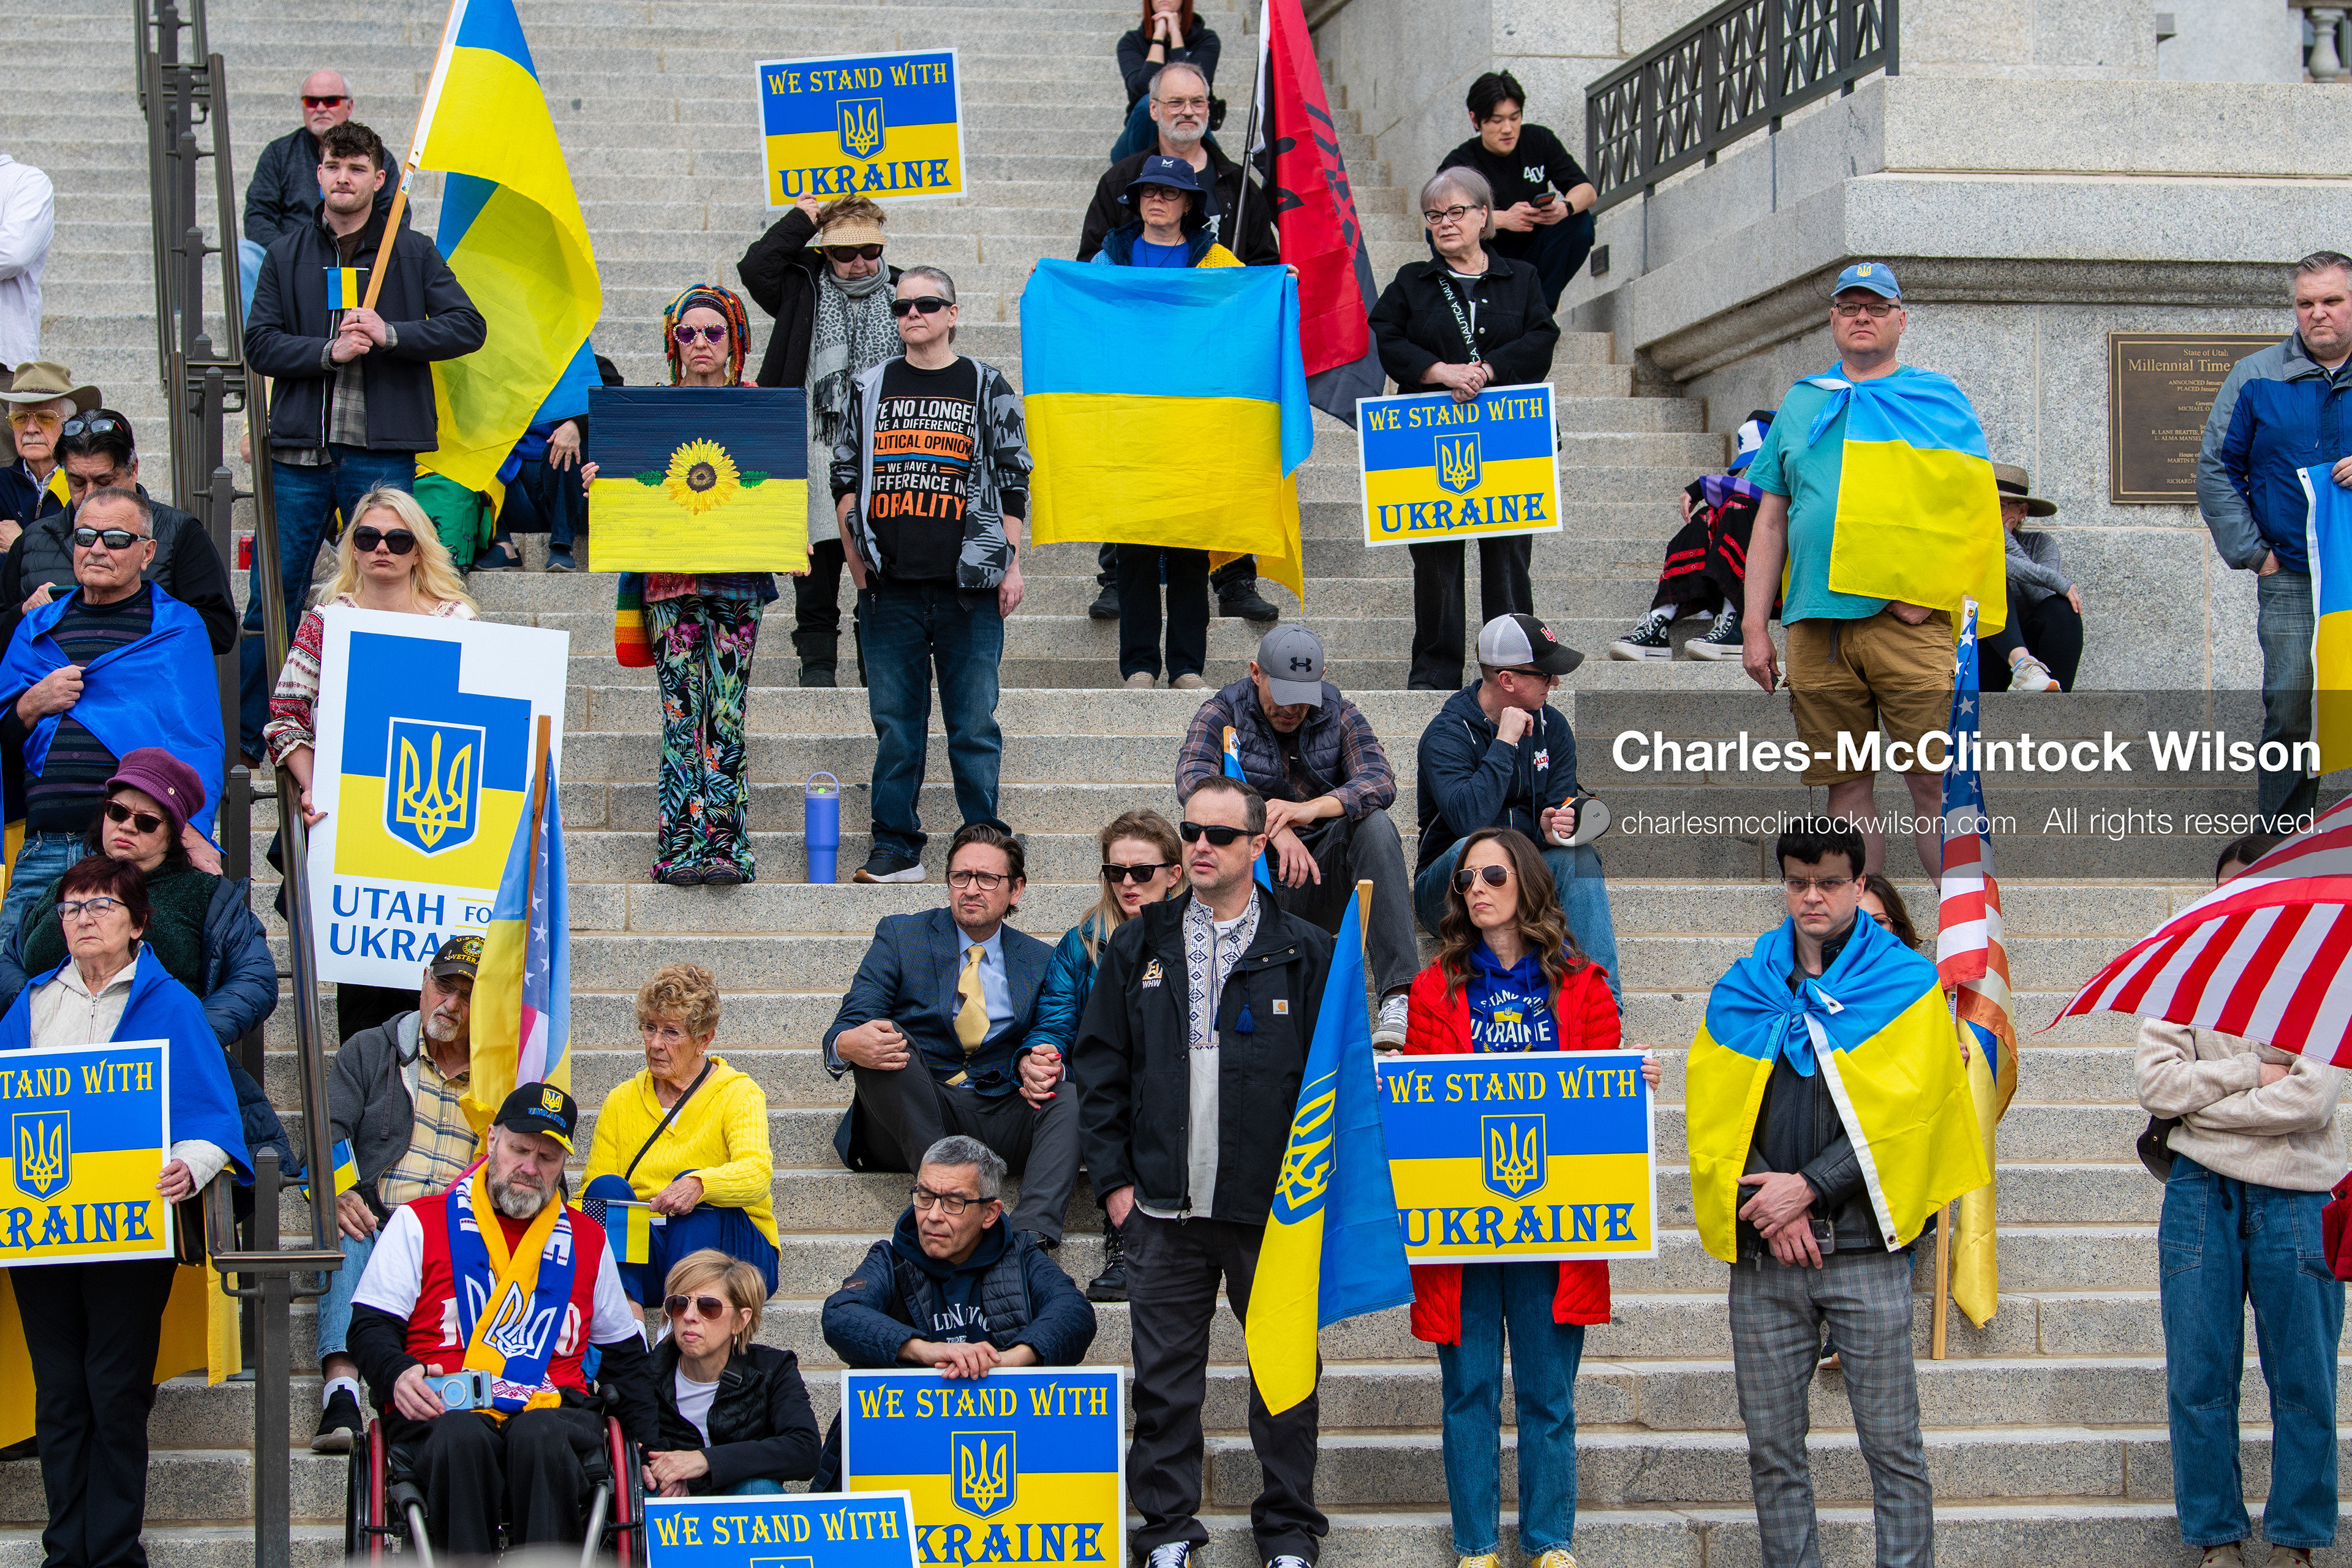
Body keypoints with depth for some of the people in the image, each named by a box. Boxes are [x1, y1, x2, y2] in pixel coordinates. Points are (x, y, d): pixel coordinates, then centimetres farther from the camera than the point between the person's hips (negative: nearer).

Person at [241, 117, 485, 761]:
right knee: (273, 599, 2)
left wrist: (390, 334, -13)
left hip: (380, 451, -1)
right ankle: (247, 737, 9)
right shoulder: (287, 254, 10)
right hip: (299, 451, 1)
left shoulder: (413, 253, 7)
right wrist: (329, 351, -13)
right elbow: (259, 344, 3)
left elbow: (468, 327, -1)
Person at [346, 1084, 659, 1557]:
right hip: (443, 1415, -1)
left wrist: (649, 1447, 17)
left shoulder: (588, 1242, 22)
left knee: (539, 1436, -37)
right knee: (461, 1439, -39)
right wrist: (397, 1375, -14)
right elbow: (371, 1327, 9)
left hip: (550, 1414, 1)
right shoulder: (421, 1222, 14)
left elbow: (625, 1356, 29)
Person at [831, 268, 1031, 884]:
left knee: (974, 724, 0)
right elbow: (846, 475, 15)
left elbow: (1013, 480, 7)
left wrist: (1012, 565, 0)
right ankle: (896, 849, 9)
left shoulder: (987, 389, 7)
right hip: (889, 585, 2)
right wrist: (856, 558, 5)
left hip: (968, 585, -2)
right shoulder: (870, 388, 13)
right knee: (895, 723, 4)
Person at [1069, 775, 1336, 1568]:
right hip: (1165, 1206, 2)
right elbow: (1098, 1069, 10)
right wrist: (1114, 1177, 3)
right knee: (1165, 1375, 5)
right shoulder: (1138, 948, 9)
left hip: (1275, 1206, -1)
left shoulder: (1307, 953, 3)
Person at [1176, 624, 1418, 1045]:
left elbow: (1380, 780, -13)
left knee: (1374, 824, -27)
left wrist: (1310, 808, -34)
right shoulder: (1222, 715, 1)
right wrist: (1272, 828, -35)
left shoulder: (1340, 715, 6)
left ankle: (1399, 995, -39)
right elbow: (1192, 781, -19)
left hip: (1322, 879, 1)